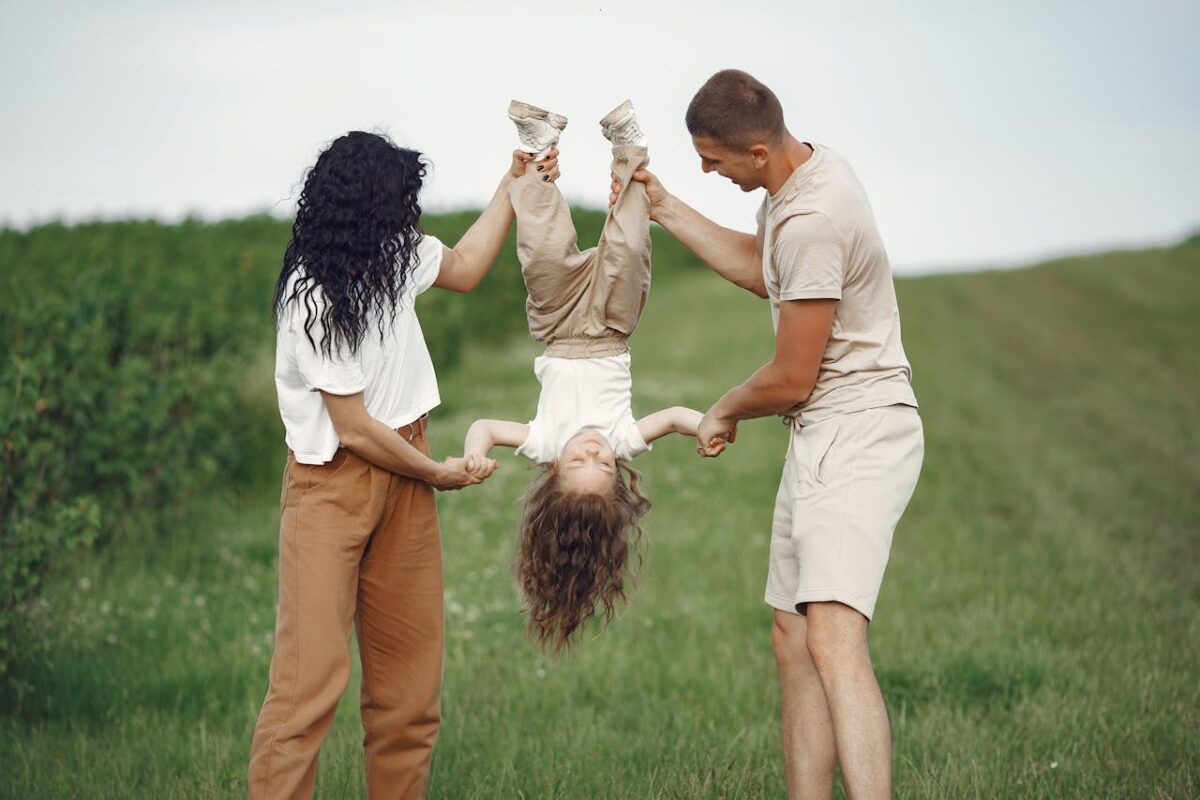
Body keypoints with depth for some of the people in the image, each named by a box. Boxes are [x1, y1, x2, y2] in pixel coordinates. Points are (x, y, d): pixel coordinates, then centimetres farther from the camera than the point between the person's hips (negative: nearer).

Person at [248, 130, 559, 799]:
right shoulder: (314, 299, -21)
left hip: (402, 475, 8)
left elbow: (463, 267, 25)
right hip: (334, 486, -8)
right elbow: (355, 429, -17)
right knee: (312, 673, -14)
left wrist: (513, 187, 18)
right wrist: (438, 473, -4)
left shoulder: (394, 255, 2)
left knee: (411, 676, 8)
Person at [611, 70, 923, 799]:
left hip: (857, 437, -11)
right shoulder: (812, 162, 8)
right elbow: (762, 271, 28)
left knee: (833, 637, -25)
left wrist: (725, 412, 4)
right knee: (792, 639, 11)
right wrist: (667, 210, 25)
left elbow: (791, 379, -17)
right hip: (822, 438, 11)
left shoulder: (811, 220, -23)